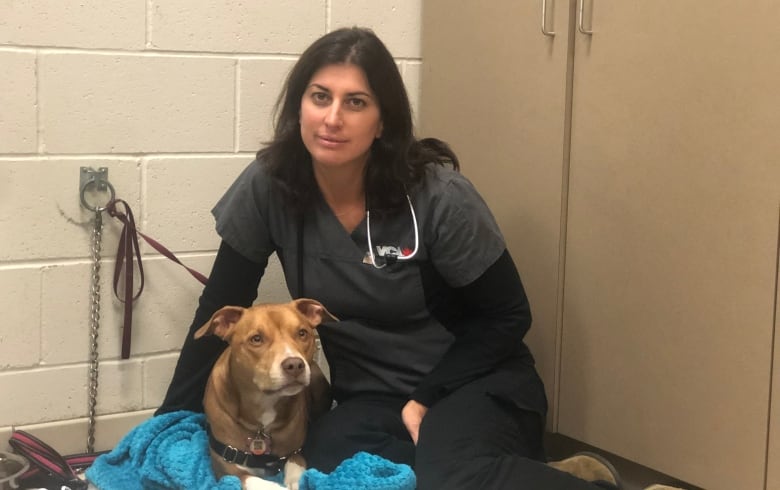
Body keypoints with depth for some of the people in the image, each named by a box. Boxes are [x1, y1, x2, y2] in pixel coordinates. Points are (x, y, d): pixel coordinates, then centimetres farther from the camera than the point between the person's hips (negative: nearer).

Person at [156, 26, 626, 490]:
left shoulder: (438, 196, -18)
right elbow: (220, 309, -1)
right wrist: (174, 422, -5)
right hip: (370, 399, 4)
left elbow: (507, 316, -8)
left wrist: (426, 399, -15)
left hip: (475, 381, -3)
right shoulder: (269, 188, -11)